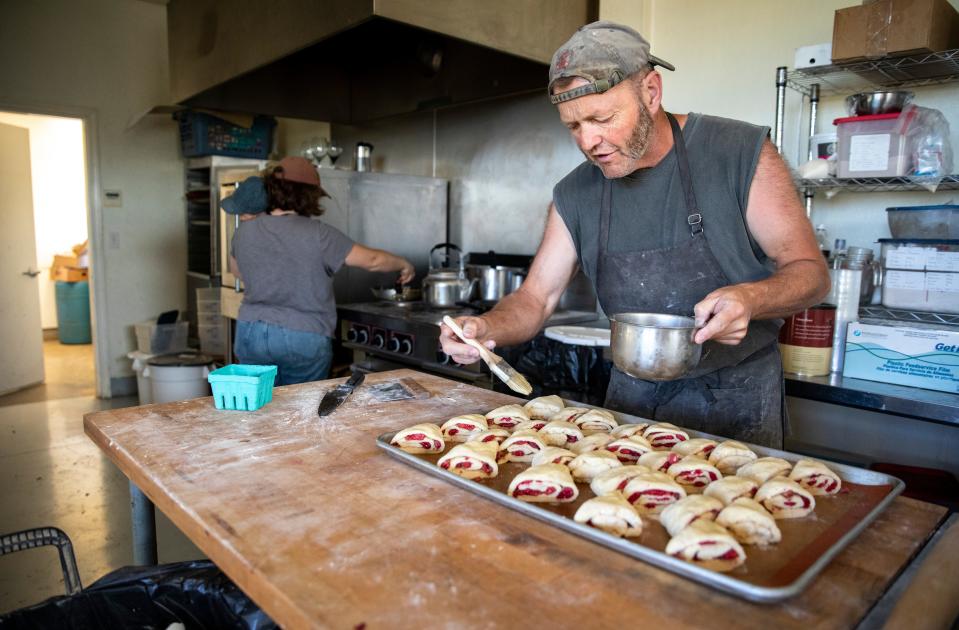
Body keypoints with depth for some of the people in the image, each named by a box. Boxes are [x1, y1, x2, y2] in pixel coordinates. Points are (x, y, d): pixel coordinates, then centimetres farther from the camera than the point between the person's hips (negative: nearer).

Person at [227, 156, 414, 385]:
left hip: (252, 331, 4)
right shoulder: (318, 234, -12)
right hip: (305, 338, -3)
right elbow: (371, 260, -7)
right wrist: (403, 264, 12)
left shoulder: (244, 232, 2)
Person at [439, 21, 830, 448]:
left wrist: (751, 298, -32)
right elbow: (535, 299, -2)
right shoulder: (574, 196, -4)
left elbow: (810, 271, -10)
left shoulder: (742, 153, -14)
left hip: (736, 396, -3)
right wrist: (487, 328, -25)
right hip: (633, 392, 3)